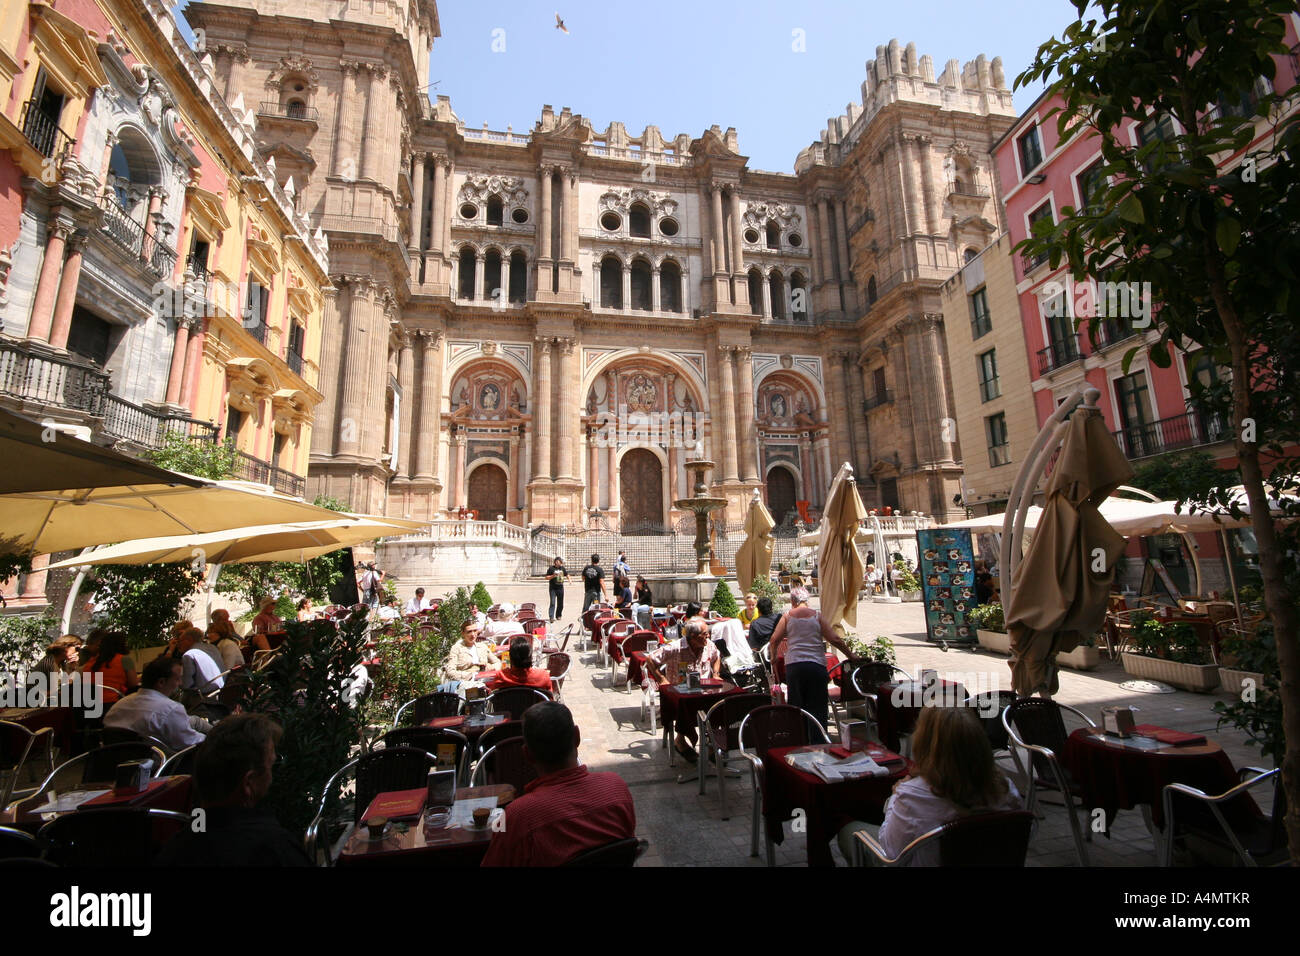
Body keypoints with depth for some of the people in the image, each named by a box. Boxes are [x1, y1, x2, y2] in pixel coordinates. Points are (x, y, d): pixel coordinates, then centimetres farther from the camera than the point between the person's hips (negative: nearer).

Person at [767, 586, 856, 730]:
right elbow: (834, 639, -1)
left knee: (795, 706, 10)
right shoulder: (817, 615, 3)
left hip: (793, 666, 1)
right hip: (816, 664, -1)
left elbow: (774, 640, 1)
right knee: (818, 706, 8)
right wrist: (851, 655, 11)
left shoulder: (787, 617, 5)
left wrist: (774, 657, 18)